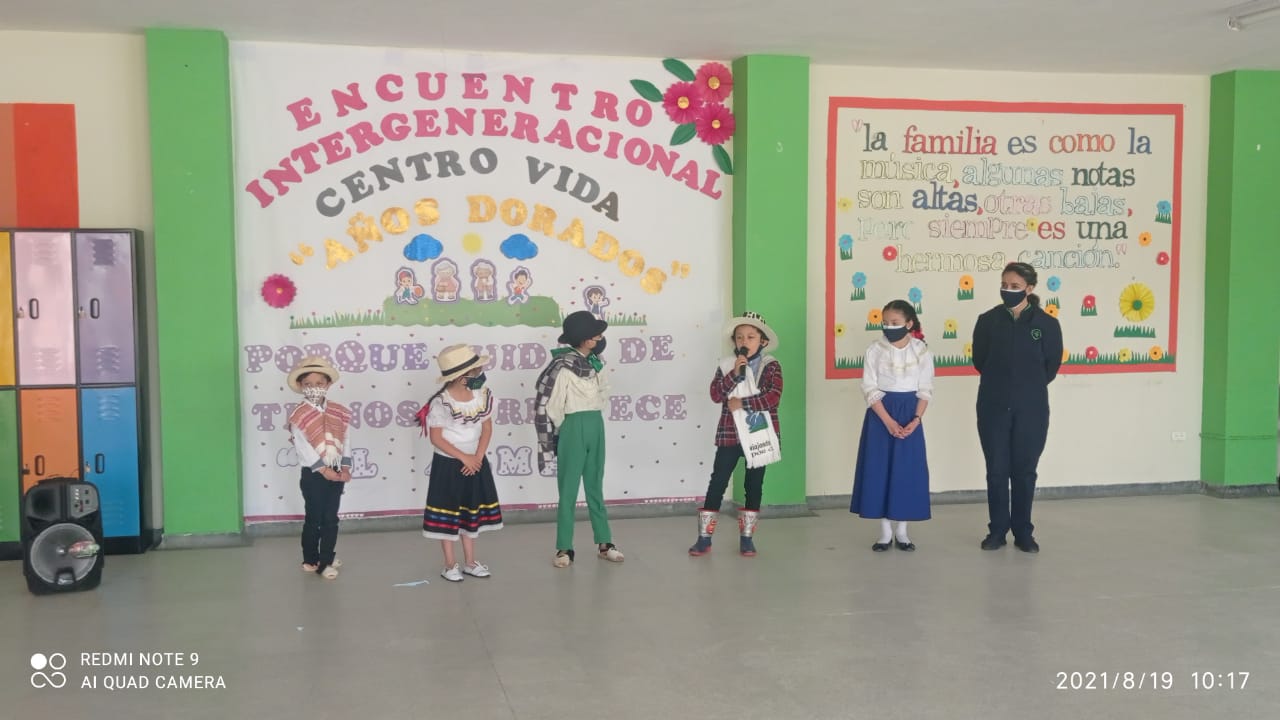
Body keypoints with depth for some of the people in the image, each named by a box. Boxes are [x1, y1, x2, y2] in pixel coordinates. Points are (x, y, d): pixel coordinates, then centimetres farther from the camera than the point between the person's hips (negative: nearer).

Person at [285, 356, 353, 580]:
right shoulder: (298, 415, -8)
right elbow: (303, 447, -14)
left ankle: (326, 560, 17)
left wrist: (345, 468, -8)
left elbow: (346, 441, 3)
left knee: (331, 519, 7)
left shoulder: (340, 412, 4)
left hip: (336, 473, 4)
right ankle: (311, 560, 19)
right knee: (313, 518, 6)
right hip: (313, 474, -3)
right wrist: (323, 469, -17)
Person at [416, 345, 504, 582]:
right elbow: (436, 438, -16)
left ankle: (470, 562, 24)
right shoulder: (440, 402, -19)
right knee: (447, 513, 4)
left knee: (472, 511, 13)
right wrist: (464, 457, -17)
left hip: (475, 462, 5)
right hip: (448, 464, -5)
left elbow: (487, 428, 2)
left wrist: (477, 457, -10)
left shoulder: (482, 395, -3)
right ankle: (450, 564, 15)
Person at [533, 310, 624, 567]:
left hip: (596, 426, 7)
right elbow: (548, 404, -13)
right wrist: (552, 437, -7)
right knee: (569, 489, 0)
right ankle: (564, 549, 7)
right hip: (573, 428, -7)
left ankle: (604, 543, 19)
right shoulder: (563, 366, -15)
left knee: (595, 487, 13)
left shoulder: (594, 362, 8)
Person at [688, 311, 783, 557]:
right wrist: (734, 374, -20)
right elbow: (715, 395, -9)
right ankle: (704, 538, 6)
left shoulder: (771, 366, -2)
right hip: (730, 434, 1)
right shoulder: (726, 365, 2)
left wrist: (743, 403, -18)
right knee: (718, 482, 0)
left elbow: (774, 397, -16)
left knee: (754, 485, 7)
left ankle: (746, 538, 17)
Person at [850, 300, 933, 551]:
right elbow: (870, 389, -8)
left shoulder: (922, 351, -2)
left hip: (910, 415, 1)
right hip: (880, 414, 0)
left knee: (908, 469, 2)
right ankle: (885, 532, 9)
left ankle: (902, 531, 13)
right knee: (879, 469, 0)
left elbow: (925, 390, -1)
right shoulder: (875, 350, -5)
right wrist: (888, 421, -16)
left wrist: (915, 420, -14)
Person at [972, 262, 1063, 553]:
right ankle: (997, 530, 16)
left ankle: (1023, 533, 18)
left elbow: (1052, 366, 3)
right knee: (997, 470, 5)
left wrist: (1030, 387, 8)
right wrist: (1000, 383, 8)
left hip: (1031, 409, -1)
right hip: (993, 407, 1)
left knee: (1024, 471, 6)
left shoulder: (1047, 323, -4)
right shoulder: (988, 320, 0)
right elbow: (979, 361, 6)